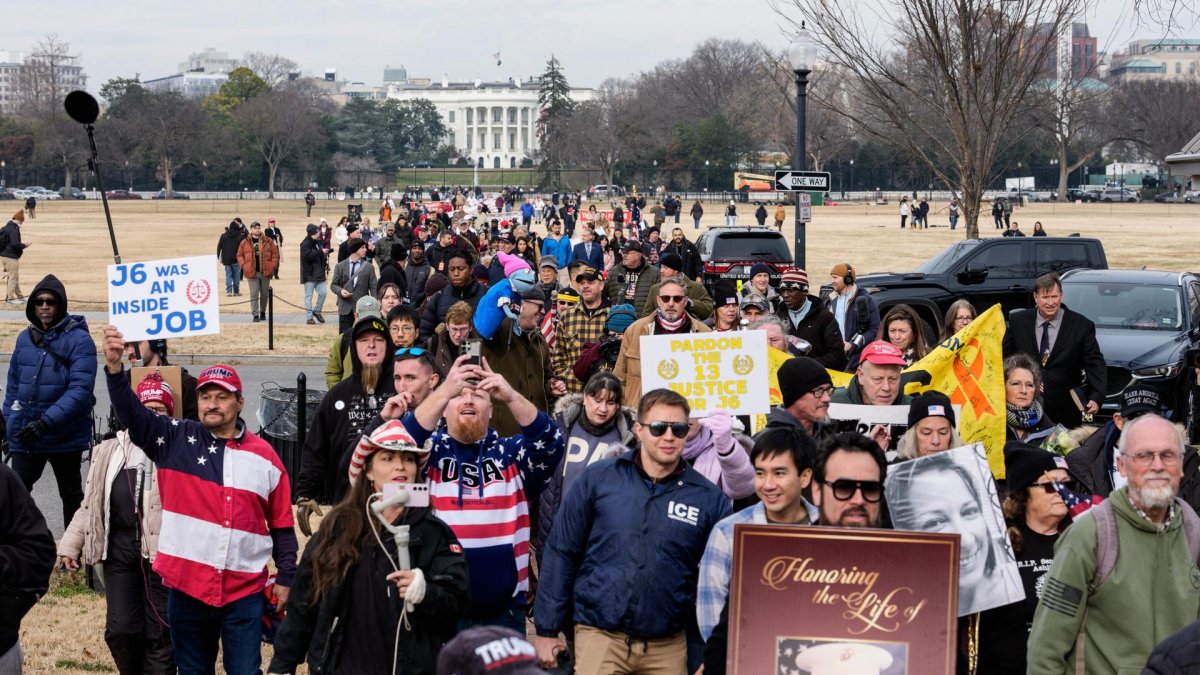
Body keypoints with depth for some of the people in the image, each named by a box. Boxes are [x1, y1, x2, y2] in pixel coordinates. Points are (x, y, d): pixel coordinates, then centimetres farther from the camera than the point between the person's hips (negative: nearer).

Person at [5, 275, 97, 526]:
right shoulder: (25, 338, 6)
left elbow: (80, 389, -21)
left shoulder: (79, 340, -11)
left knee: (71, 494, 13)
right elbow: (14, 384, 16)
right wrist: (7, 422, 11)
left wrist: (46, 422, -28)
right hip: (24, 437, 4)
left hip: (65, 437, -4)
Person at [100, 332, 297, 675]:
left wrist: (286, 577, 5)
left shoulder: (264, 456, 3)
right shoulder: (177, 439, 2)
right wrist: (115, 367, -28)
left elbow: (282, 526, 7)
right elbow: (131, 413, -12)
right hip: (186, 587, 1)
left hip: (244, 592, -1)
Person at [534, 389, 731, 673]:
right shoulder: (599, 478, -1)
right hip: (599, 636, -1)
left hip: (668, 646, 1)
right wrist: (547, 628, 2)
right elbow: (561, 552, 3)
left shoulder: (709, 498, 0)